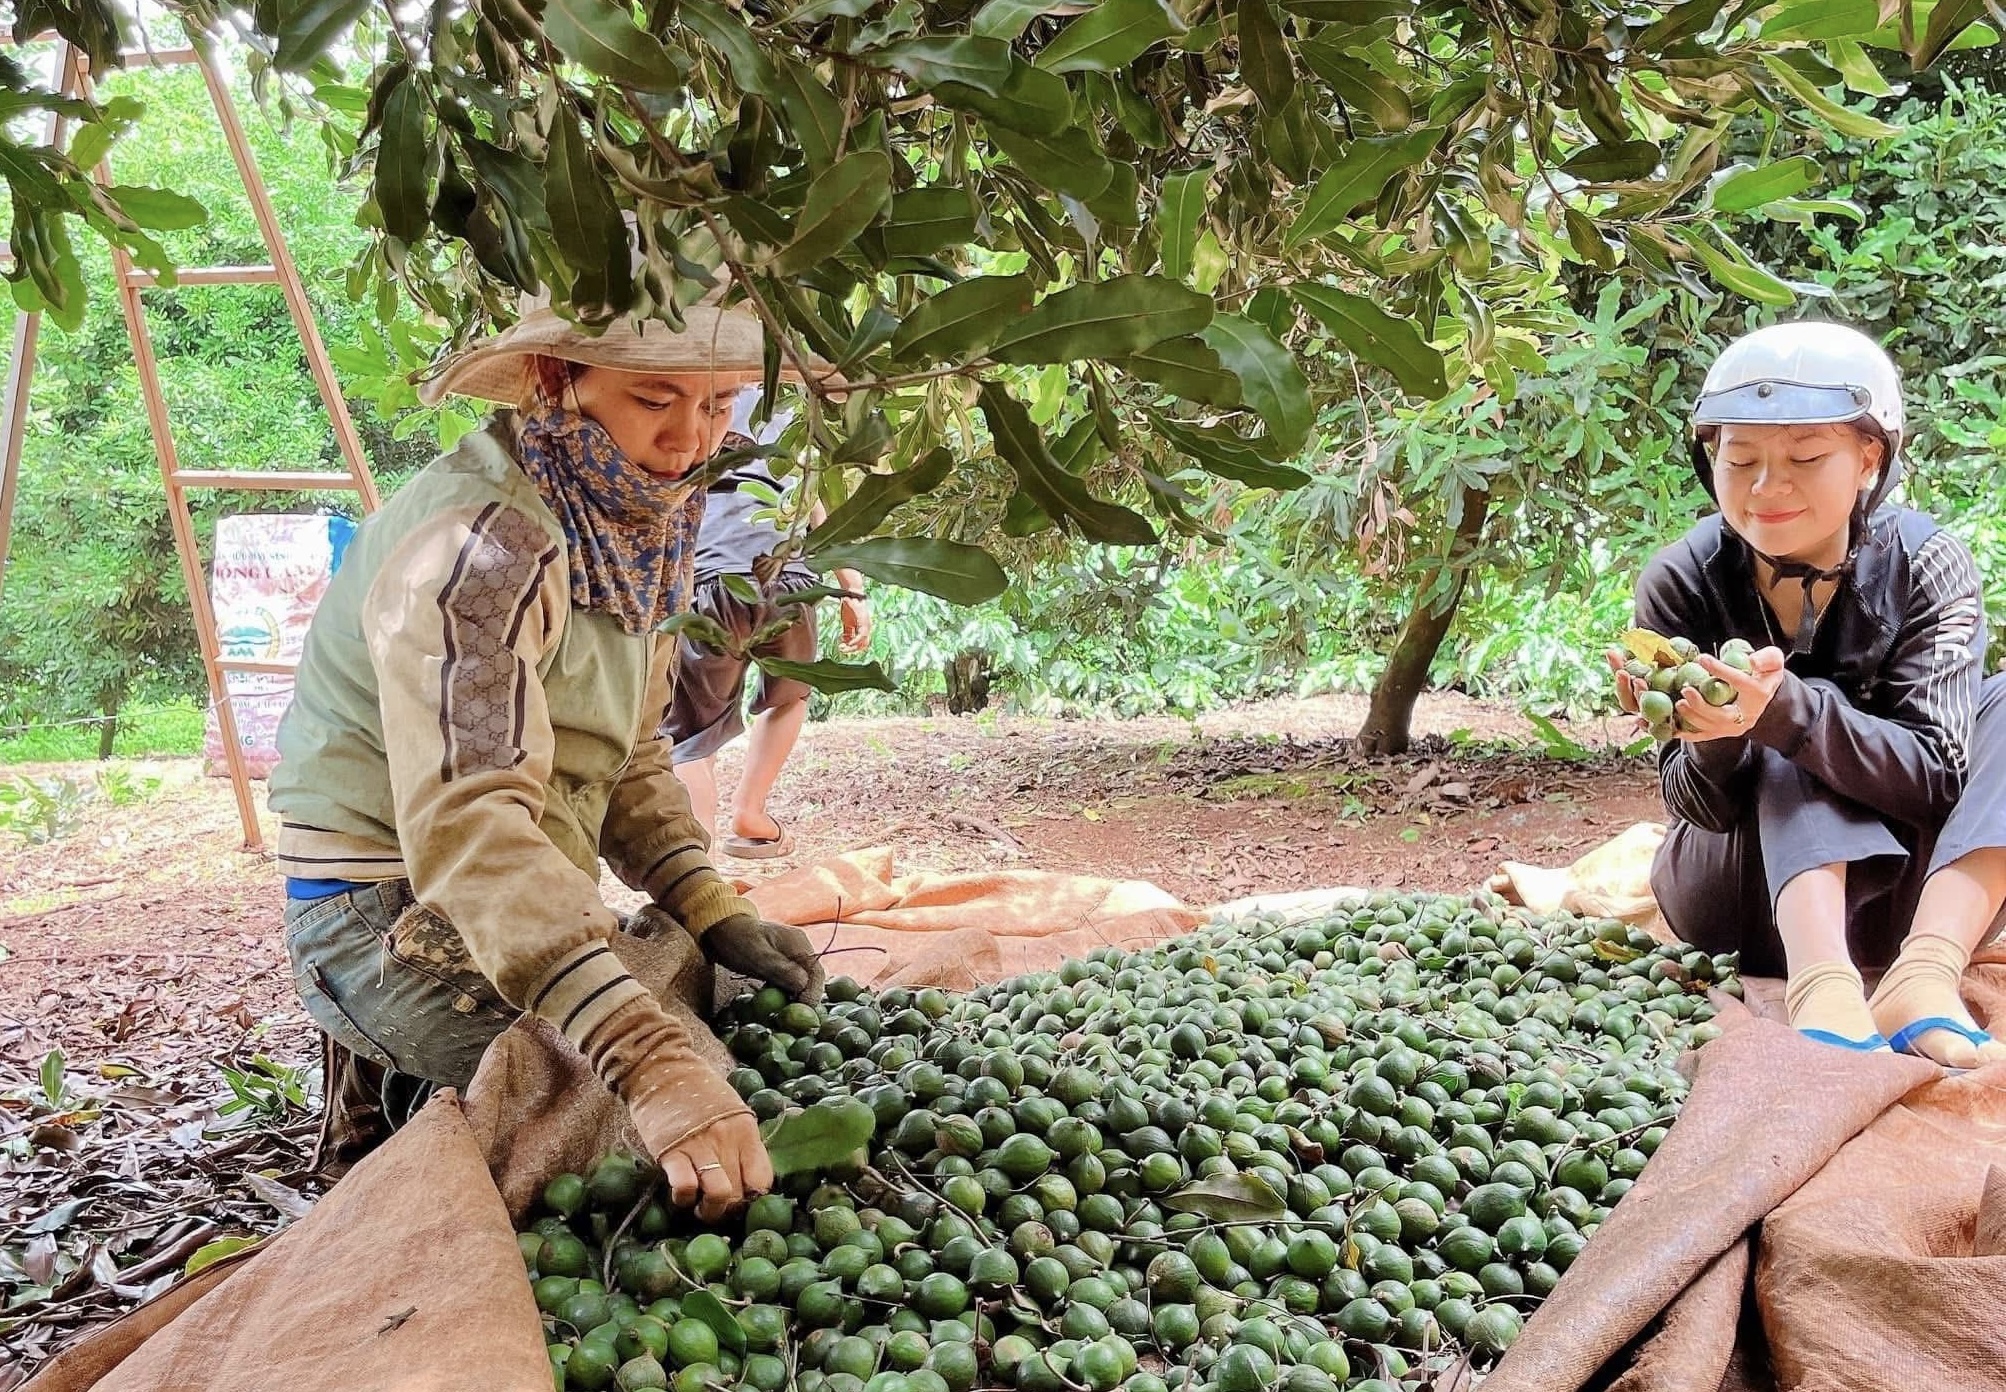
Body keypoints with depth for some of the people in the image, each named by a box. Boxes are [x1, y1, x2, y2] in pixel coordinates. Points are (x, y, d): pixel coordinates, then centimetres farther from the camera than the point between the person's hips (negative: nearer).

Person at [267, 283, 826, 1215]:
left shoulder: (627, 523, 3)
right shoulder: (477, 544, -25)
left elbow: (627, 755, 10)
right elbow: (468, 822, -38)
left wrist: (713, 913, -7)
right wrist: (648, 1062, -48)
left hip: (524, 904, 9)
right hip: (391, 913, -9)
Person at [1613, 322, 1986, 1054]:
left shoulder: (1927, 568, -15)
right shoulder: (1681, 582, -15)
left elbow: (1934, 778, -24)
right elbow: (1704, 809, -16)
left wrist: (1781, 710, -42)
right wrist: (1714, 739, -40)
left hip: (1896, 890, 1)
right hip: (1742, 903, -1)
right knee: (1791, 759, -31)